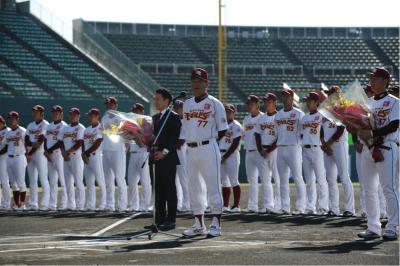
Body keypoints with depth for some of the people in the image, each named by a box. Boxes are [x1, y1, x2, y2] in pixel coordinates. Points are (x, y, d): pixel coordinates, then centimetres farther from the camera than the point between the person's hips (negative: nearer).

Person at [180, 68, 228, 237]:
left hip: (208, 149, -7)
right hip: (191, 150, 7)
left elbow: (223, 129, 0)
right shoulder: (187, 104, 14)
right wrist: (181, 141, 10)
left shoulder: (214, 104, -3)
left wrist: (210, 141, -1)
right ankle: (199, 225, 18)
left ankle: (216, 225, -1)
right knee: (195, 188, 10)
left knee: (213, 186, -6)